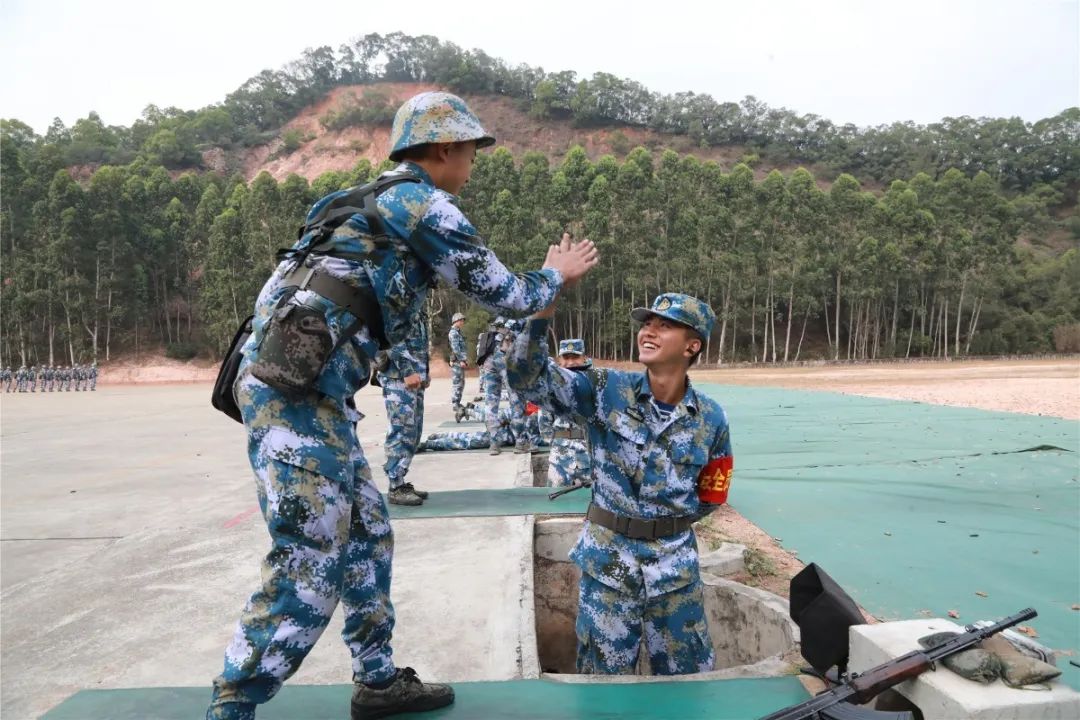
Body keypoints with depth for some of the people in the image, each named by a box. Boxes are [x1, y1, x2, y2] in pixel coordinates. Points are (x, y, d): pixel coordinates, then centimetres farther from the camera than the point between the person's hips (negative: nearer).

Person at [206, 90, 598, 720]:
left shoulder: (376, 202, 24)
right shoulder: (425, 205, -4)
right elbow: (502, 294, 2)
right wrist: (556, 277, 21)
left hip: (307, 390, 10)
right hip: (296, 391, -10)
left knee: (366, 534, 15)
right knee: (310, 561, -6)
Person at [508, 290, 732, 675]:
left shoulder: (710, 419, -4)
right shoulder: (606, 391, -10)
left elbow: (710, 494, 10)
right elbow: (526, 377, -20)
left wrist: (671, 521, 1)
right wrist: (545, 308, -32)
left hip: (675, 561, 2)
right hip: (608, 556, -1)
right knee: (604, 677, 12)